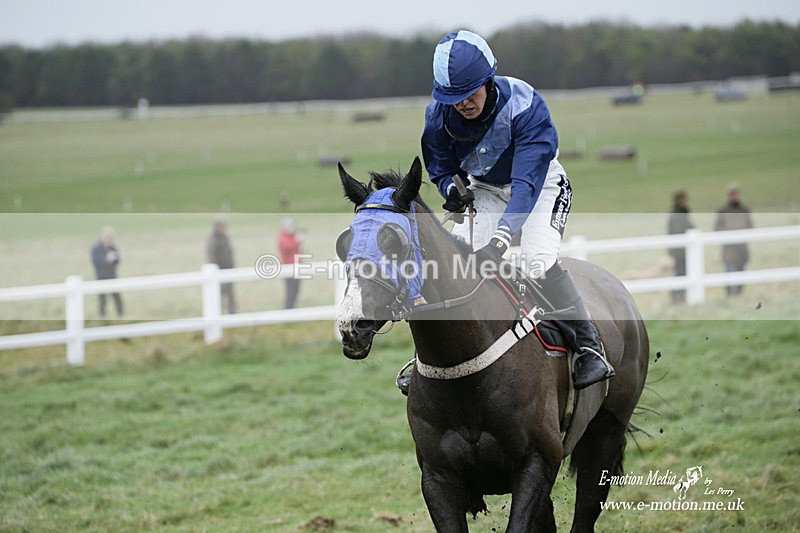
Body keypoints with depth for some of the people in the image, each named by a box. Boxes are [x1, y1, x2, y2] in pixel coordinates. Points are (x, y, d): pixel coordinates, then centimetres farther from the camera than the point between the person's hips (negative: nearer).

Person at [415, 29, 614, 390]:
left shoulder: (525, 106, -34)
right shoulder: (439, 116, -19)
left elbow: (527, 182, -41)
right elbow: (439, 168, -1)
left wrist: (502, 234, -55)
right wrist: (450, 190, -27)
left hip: (540, 185, -4)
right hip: (485, 190, 4)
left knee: (540, 259, -28)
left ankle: (589, 348, -21)